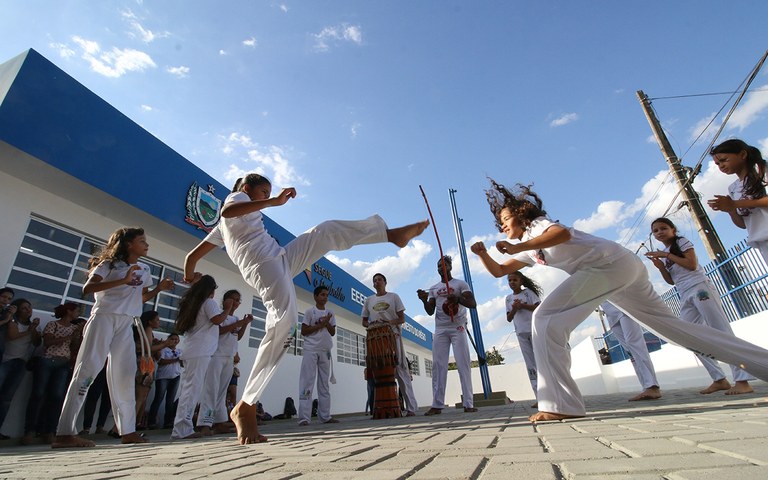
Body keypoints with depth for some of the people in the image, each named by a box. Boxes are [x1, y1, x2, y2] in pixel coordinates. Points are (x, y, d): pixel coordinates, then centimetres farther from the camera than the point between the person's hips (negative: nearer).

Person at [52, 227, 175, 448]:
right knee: (88, 369, -12)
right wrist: (123, 280, -24)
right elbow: (87, 288, -15)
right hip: (104, 317, -5)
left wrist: (159, 288, 6)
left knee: (125, 376, 4)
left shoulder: (145, 269, 16)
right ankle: (65, 433, -9)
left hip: (126, 323, 6)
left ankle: (128, 430, 8)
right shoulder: (110, 264, -1)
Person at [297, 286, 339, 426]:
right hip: (311, 350, -5)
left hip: (325, 351, 5)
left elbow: (333, 332, 9)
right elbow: (304, 331, -6)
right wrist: (319, 325, -12)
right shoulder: (310, 311, -2)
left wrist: (326, 323, -8)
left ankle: (325, 416, 13)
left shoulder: (330, 313, 12)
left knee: (324, 384, 8)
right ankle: (304, 417, -6)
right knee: (307, 383, -8)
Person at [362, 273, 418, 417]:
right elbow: (364, 321, 15)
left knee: (401, 370, -4)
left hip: (393, 335, -2)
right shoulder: (369, 300, 14)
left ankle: (411, 407, -2)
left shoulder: (394, 297, 8)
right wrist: (371, 325, -9)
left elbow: (402, 319, 3)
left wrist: (390, 322, -17)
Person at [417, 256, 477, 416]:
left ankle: (468, 404, -2)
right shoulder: (433, 288, 17)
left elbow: (473, 304, -6)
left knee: (463, 365, -5)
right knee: (438, 366, -2)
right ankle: (437, 405, -2)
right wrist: (424, 300, -8)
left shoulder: (460, 284, 5)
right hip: (440, 330, 4)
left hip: (458, 328, -3)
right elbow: (430, 311, 12)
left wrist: (457, 298, -25)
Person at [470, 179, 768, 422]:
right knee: (674, 326, 18)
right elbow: (499, 271, 24)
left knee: (546, 318, -19)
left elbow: (563, 233, -25)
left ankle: (560, 404, -23)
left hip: (610, 263, -10)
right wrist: (482, 254, 9)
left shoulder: (536, 223, -1)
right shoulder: (529, 250, 23)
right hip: (625, 268, 10)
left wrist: (518, 246, -26)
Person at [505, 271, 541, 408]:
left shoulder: (528, 292, 3)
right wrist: (514, 309, -9)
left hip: (534, 329, -4)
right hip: (521, 333, 4)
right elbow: (509, 319, 9)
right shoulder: (508, 298, 12)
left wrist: (523, 305, -16)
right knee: (530, 365, 2)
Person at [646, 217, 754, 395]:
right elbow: (671, 280, 15)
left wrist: (667, 255, -11)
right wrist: (660, 266, -2)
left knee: (722, 332, -11)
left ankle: (742, 380, -12)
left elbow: (692, 264, -12)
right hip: (685, 296, 7)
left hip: (699, 288, -7)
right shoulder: (663, 254, 19)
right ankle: (719, 379, 6)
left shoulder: (682, 241, 3)